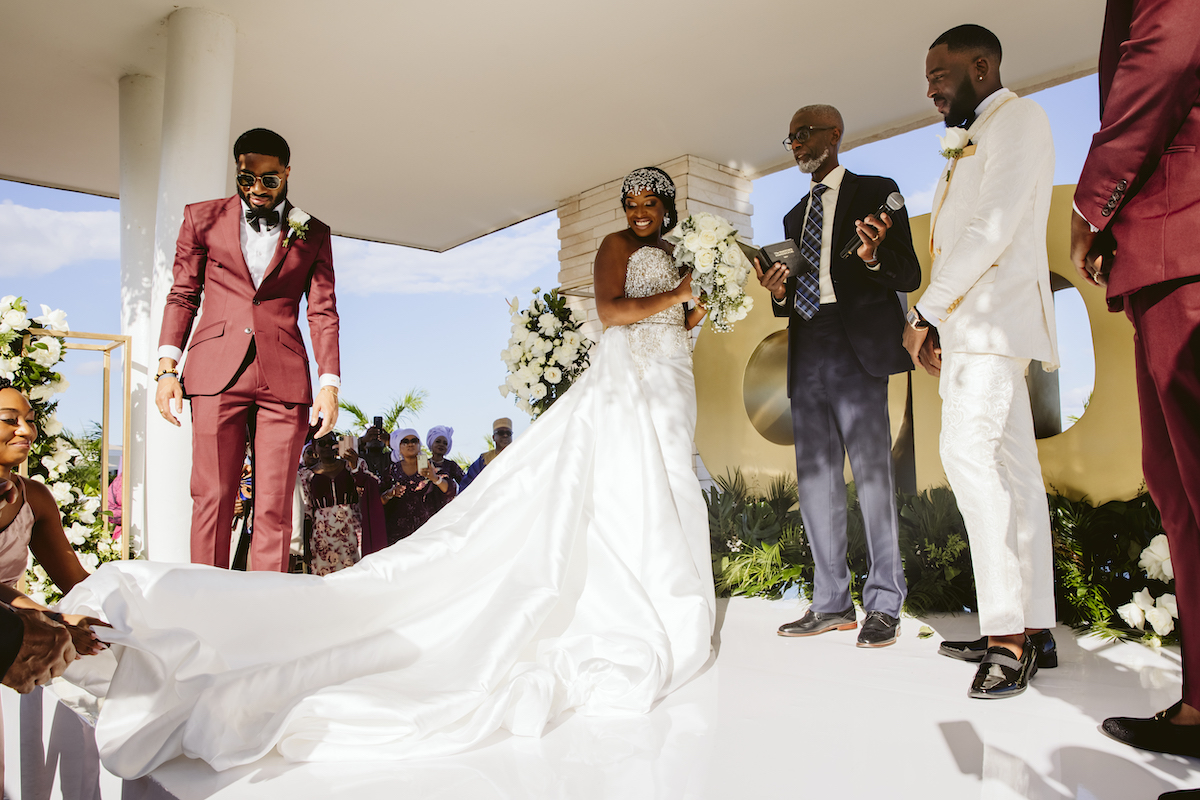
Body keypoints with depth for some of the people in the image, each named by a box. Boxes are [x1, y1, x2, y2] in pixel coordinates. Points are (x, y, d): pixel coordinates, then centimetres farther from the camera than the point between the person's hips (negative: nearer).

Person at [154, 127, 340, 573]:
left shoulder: (312, 234, 13)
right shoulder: (203, 218, 14)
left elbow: (323, 313, 9)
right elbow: (182, 297, 13)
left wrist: (330, 384, -2)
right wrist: (167, 369, 2)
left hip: (284, 379, 0)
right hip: (216, 373, 0)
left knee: (274, 509, -2)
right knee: (212, 499, -2)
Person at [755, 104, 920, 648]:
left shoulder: (875, 193, 5)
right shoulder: (794, 216, 24)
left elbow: (910, 276, -1)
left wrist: (874, 257, -21)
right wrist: (778, 293, 1)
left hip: (856, 348, -6)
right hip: (806, 353, 7)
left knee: (872, 472, -7)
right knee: (815, 477, 6)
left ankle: (883, 605, 3)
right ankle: (831, 603, 14)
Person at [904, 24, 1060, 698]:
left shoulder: (1017, 117, 0)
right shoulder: (978, 139, 28)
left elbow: (994, 228, -14)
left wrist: (926, 310, -13)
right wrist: (936, 323, 10)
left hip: (993, 315, -10)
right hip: (967, 326, 10)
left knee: (970, 454, -20)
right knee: (1012, 472, 5)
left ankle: (1008, 634, -18)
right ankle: (1034, 631, 8)